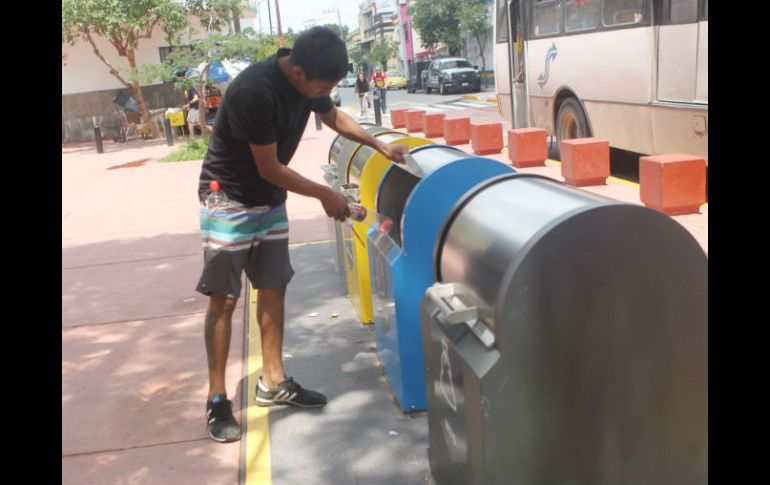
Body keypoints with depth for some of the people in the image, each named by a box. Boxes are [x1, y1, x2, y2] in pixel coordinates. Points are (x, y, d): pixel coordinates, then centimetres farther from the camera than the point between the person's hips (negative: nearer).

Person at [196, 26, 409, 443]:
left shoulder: (307, 80, -7)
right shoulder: (253, 91, -30)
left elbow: (333, 116, 14)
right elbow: (269, 168, -23)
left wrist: (381, 147, 6)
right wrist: (324, 194, -13)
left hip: (270, 199, 8)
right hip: (228, 198, -7)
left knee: (273, 287, 10)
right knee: (224, 298, -4)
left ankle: (272, 382, 21)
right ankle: (217, 399, 6)